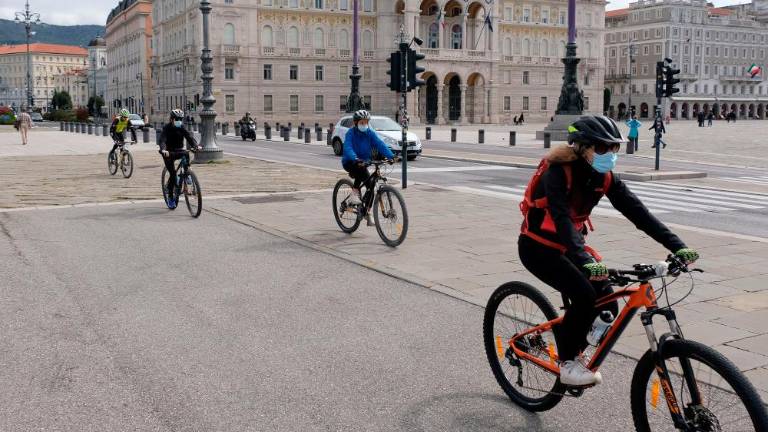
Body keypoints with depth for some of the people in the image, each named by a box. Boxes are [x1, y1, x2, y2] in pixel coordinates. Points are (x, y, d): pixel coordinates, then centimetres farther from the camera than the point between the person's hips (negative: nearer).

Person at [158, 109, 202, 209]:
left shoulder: (182, 127, -2)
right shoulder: (167, 128, -13)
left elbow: (189, 137, -16)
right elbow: (162, 140, -27)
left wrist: (196, 146, -35)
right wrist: (163, 150, -48)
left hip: (179, 151, 4)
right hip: (169, 153, -4)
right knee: (173, 173, -14)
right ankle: (170, 198, -2)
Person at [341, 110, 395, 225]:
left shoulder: (370, 133, -6)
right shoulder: (351, 133, -17)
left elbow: (380, 144, -20)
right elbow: (348, 148, -32)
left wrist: (391, 156, -37)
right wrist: (355, 159, -52)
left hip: (363, 162, 4)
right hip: (349, 162, -4)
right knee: (361, 168, -37)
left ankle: (367, 214, 6)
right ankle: (354, 194, -25)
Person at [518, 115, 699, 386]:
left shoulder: (604, 177, -5)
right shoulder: (558, 173, -24)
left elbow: (636, 211, -11)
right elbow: (562, 219, -36)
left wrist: (677, 246, -21)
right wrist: (586, 262, -50)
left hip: (569, 245, 7)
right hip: (538, 247, -7)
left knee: (607, 305, -7)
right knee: (584, 295, -25)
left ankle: (572, 350, 18)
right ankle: (567, 364, -6)